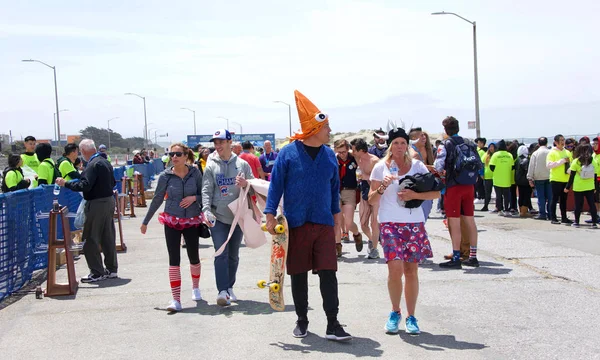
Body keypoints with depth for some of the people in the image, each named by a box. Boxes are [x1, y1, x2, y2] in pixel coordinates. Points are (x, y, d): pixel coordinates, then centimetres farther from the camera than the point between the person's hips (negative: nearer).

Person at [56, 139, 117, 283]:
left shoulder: (93, 165, -17)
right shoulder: (105, 162, 11)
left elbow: (85, 186, -25)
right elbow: (112, 182, 18)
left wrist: (65, 183, -17)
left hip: (97, 204, -10)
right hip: (109, 200, 10)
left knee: (90, 239, -3)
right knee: (108, 237, 15)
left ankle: (97, 273, -1)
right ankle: (111, 269, 21)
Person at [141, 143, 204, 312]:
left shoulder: (195, 173, -5)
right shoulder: (165, 176, -4)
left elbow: (204, 195, 4)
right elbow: (157, 200, 5)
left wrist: (194, 198, -19)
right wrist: (145, 221, 10)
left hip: (192, 221, 1)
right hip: (172, 222, -1)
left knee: (194, 257, 12)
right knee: (174, 260, -6)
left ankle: (195, 287, 39)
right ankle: (176, 299, -5)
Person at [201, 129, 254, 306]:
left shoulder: (242, 164, 4)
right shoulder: (211, 166, 1)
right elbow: (206, 190, -5)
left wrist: (246, 184, -15)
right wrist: (206, 210, -20)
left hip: (237, 216, 2)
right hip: (218, 217, -2)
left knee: (233, 255, 12)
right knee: (221, 254, -10)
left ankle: (230, 287, 25)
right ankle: (222, 291, -12)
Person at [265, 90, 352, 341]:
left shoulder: (329, 155, 6)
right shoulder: (288, 153, -6)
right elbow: (276, 184, -4)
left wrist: (336, 213, 16)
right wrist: (270, 214, -10)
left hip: (324, 223, 2)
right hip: (296, 224, -2)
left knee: (328, 273, -4)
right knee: (298, 275, 8)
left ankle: (332, 324, 0)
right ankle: (302, 320, 23)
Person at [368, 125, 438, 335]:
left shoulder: (417, 166, 6)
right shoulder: (381, 167, 4)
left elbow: (436, 193, 2)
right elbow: (371, 200, 5)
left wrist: (414, 195, -13)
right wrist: (383, 187, -13)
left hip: (414, 223, 1)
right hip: (390, 223, -1)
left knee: (411, 270, 3)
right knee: (395, 268, -13)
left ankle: (411, 317, 13)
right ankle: (395, 312, 8)